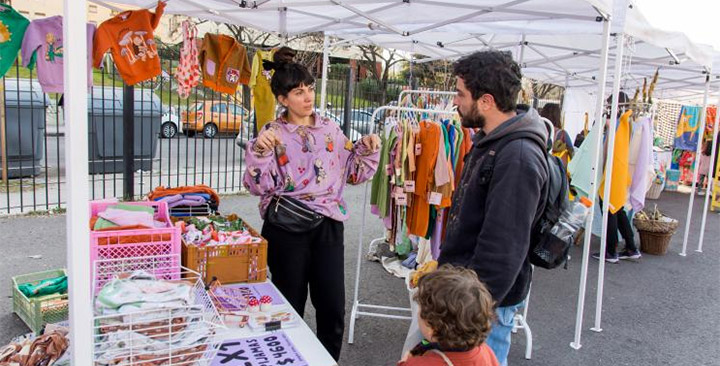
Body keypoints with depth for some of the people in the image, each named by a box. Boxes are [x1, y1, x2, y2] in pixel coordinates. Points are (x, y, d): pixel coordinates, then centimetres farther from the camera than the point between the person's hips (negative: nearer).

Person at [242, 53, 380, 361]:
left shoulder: (331, 130, 6)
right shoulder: (272, 134, -4)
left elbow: (352, 173, 12)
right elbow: (260, 186, -9)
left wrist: (368, 151, -4)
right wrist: (259, 152, -23)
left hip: (327, 226, 3)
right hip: (287, 229, -2)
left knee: (333, 307, 6)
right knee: (290, 306, 11)